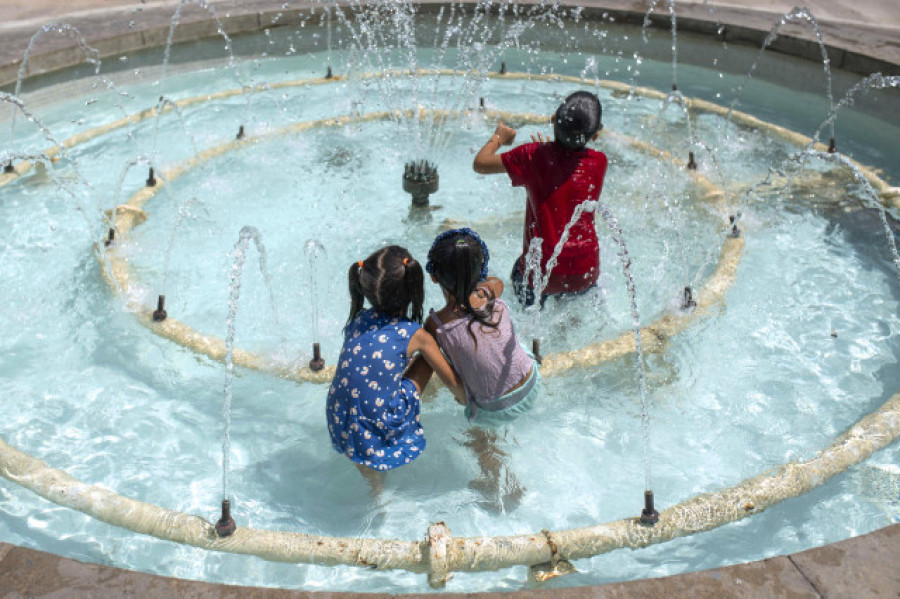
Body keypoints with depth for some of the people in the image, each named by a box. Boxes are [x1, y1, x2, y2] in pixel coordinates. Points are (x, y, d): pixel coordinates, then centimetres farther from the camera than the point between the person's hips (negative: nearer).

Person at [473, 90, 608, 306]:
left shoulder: (533, 155, -11)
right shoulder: (598, 161, -4)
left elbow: (480, 164, -3)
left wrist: (498, 138, 15)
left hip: (542, 270, -2)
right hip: (585, 268, 2)